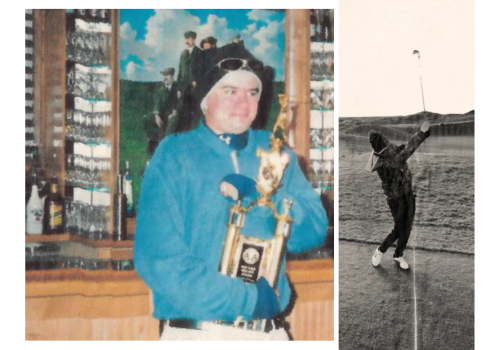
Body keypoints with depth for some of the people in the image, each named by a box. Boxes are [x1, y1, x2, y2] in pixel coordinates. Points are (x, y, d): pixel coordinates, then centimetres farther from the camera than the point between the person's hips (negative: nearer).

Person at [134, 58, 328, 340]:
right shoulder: (174, 153, -6)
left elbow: (314, 231, 0)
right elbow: (157, 256, -16)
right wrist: (248, 299, -17)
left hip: (270, 332, 4)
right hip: (196, 332, -4)